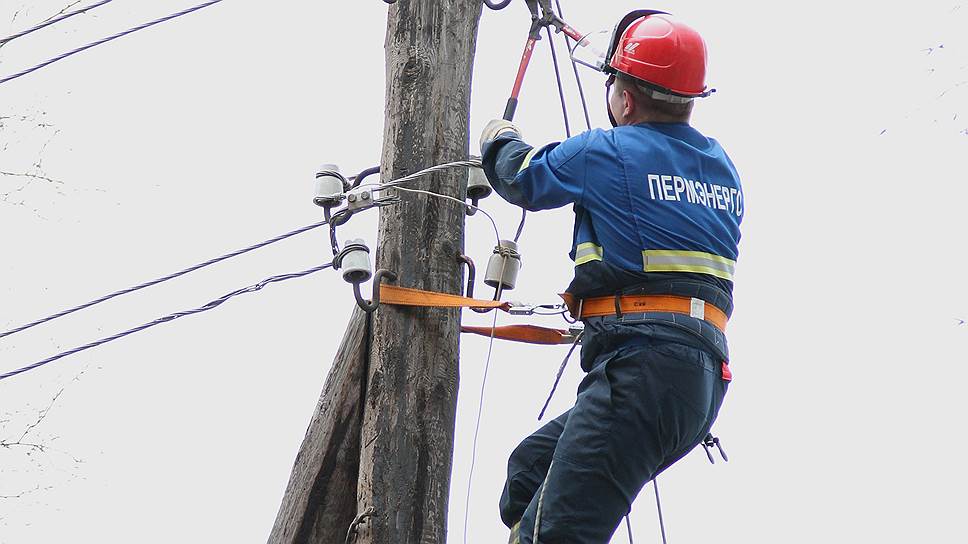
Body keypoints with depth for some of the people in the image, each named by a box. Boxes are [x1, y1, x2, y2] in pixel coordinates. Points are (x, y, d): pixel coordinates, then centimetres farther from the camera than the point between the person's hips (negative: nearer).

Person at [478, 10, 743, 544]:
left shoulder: (606, 153, -2)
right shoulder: (722, 165, 17)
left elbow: (521, 177, 16)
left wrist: (498, 139, 37)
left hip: (643, 365, -9)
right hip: (703, 380, 9)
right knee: (529, 468, 19)